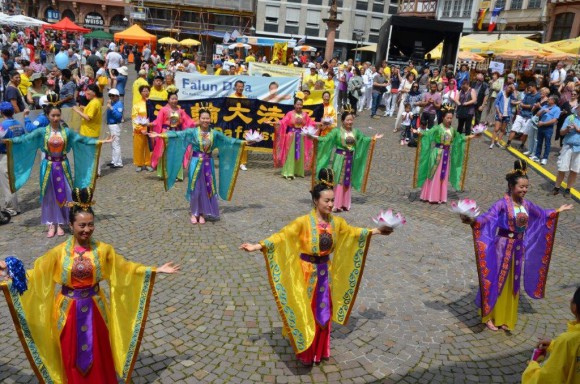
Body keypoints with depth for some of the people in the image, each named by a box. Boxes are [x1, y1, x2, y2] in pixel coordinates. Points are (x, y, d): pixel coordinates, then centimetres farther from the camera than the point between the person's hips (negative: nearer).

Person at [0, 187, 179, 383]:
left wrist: (156, 270, -4)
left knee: (99, 354, 13)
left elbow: (125, 268, 0)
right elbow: (35, 274, -5)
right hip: (69, 310, 0)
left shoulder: (103, 249, -7)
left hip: (95, 309, 1)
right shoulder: (59, 252, -10)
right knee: (72, 356, 13)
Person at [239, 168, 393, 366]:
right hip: (307, 273, -5)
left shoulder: (336, 222, -3)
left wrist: (377, 231, 20)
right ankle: (305, 353, 27)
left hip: (325, 272, 5)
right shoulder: (303, 222, -19)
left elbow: (353, 232, 14)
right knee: (306, 312, 8)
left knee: (323, 312, 16)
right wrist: (257, 246, -33)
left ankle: (319, 351, 35)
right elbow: (281, 236, -22)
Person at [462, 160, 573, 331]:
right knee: (496, 281, 4)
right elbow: (488, 217, -33)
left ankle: (504, 317, 30)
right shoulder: (502, 204, -18)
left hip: (519, 248, 7)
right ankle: (489, 316, 20)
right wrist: (472, 221, -52)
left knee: (512, 284, 15)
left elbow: (542, 214, 23)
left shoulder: (526, 204, 3)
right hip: (503, 247, -7)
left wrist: (558, 211, 31)